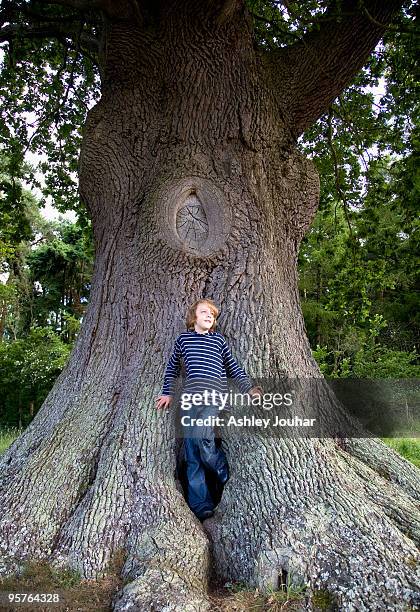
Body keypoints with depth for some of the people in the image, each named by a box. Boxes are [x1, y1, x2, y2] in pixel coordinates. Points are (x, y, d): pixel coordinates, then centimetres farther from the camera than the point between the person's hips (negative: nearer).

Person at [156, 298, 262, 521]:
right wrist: (167, 392, 21)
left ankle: (228, 477, 1)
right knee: (191, 452, -3)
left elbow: (233, 367, 16)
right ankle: (200, 507, 4)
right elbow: (172, 366, 27)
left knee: (200, 437, -24)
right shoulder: (183, 338, 17)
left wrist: (249, 388, 5)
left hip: (215, 395, -2)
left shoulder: (218, 339, 15)